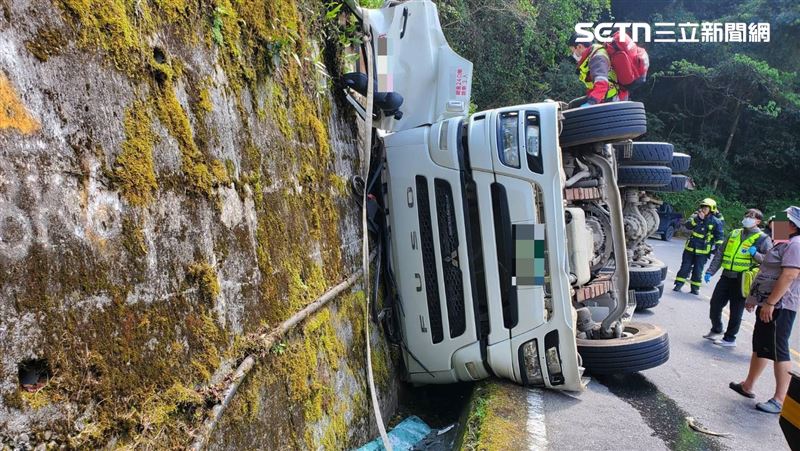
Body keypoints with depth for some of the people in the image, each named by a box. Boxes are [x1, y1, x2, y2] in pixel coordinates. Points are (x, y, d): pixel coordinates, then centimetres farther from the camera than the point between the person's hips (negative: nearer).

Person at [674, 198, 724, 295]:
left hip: (703, 251, -2)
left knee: (698, 270, 4)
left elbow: (719, 237, 0)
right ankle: (678, 285, 12)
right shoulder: (696, 216, 2)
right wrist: (698, 219, -26)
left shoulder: (716, 222, -3)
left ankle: (695, 288, 15)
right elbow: (687, 225, -15)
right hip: (690, 248, 2)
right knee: (685, 267, 6)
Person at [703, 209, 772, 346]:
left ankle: (730, 338, 17)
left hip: (742, 280, -5)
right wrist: (710, 271, 12)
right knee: (715, 304, 8)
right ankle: (716, 330, 29)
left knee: (736, 311, 4)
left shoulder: (762, 239, -2)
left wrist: (756, 254, -22)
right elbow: (719, 254, 15)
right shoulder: (734, 234, 13)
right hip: (726, 277, 5)